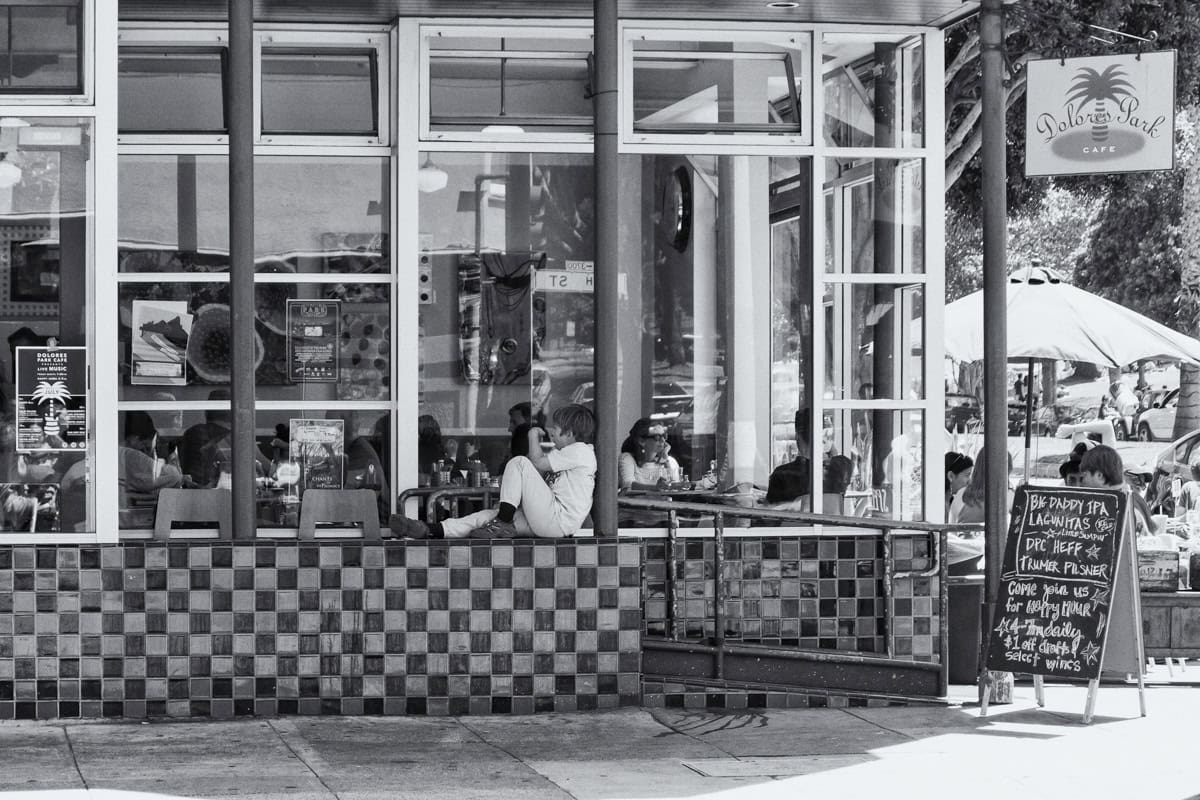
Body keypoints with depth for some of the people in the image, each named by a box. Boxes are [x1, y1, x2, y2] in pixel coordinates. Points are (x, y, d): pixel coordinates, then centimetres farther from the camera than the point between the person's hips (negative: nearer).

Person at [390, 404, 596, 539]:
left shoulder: (580, 450, -7)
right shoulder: (573, 453, 27)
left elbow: (537, 463, -10)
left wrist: (534, 437, 5)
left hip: (559, 523, -10)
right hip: (553, 522, 10)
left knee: (518, 463, -11)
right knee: (489, 514, 0)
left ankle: (503, 522, -7)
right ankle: (430, 531, -10)